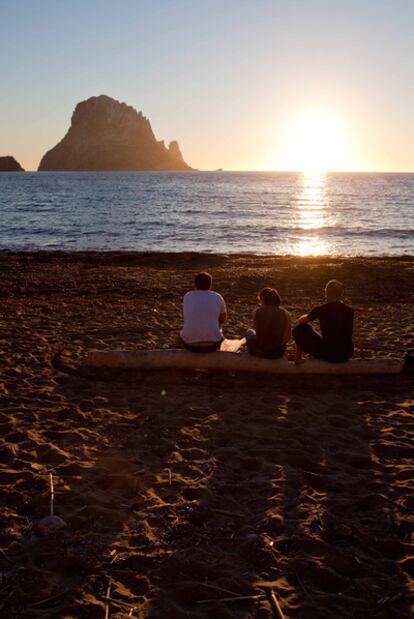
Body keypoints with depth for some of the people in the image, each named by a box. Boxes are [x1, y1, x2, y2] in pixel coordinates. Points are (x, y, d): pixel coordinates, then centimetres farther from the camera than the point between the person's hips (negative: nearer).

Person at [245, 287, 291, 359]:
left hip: (260, 351, -2)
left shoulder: (259, 311, -15)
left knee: (249, 331, 30)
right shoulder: (285, 313, -7)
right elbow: (288, 337, 0)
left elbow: (258, 333, -7)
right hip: (278, 353, 3)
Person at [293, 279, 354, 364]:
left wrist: (309, 316, 30)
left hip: (328, 355, -4)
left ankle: (298, 361, 27)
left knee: (300, 329, 13)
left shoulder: (320, 310, -11)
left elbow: (301, 321, 7)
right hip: (347, 355, 4)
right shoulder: (349, 311, -1)